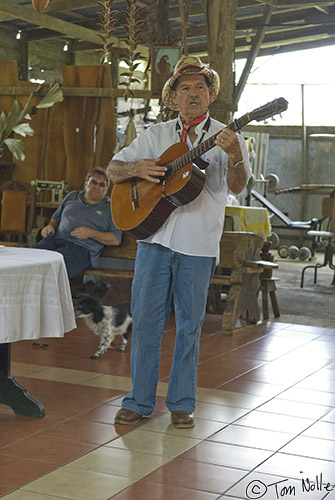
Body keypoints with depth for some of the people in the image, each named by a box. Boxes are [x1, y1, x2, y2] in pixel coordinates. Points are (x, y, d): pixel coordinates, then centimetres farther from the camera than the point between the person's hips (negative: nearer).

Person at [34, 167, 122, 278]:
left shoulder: (110, 208, 12)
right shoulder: (72, 196, 26)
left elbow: (116, 239, 3)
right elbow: (56, 217, 35)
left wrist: (91, 233, -9)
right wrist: (50, 226, 10)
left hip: (82, 247, -4)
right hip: (56, 239, 4)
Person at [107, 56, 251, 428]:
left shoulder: (226, 137, 4)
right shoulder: (156, 135, 11)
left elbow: (237, 186, -12)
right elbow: (112, 170, 11)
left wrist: (234, 156, -32)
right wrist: (136, 168, -11)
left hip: (198, 244, -2)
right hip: (154, 235, 2)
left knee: (189, 325, 5)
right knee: (145, 320, 3)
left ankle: (181, 403, 17)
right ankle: (139, 401, 14)